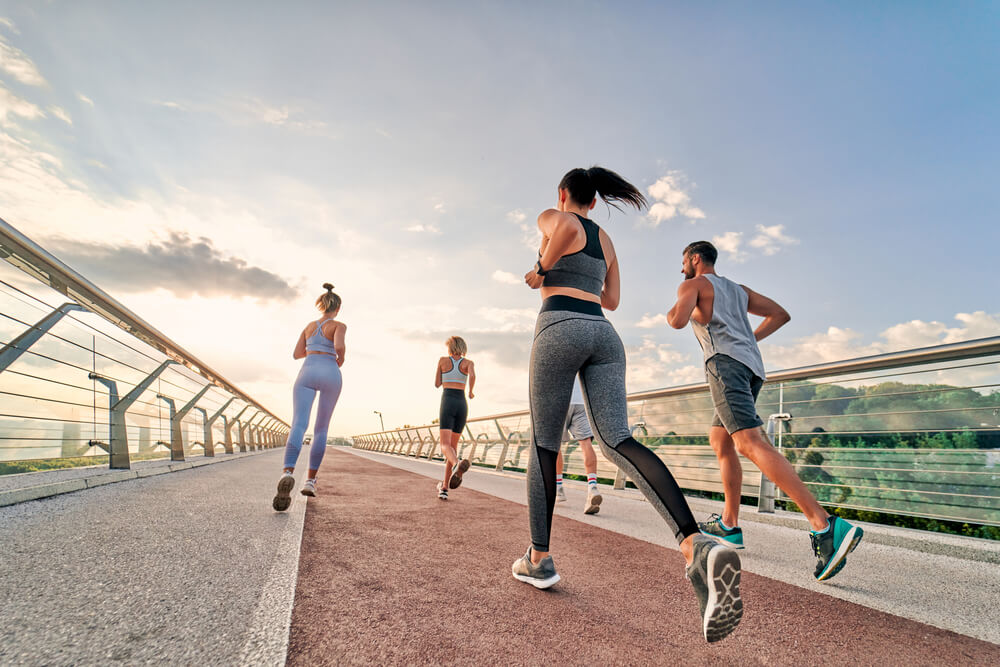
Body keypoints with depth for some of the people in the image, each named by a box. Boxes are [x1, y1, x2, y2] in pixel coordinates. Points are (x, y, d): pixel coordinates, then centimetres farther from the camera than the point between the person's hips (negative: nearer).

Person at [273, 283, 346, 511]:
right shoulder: (339, 326, 6)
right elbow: (339, 347, -14)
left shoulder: (310, 326, 22)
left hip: (307, 373, 2)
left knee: (298, 426, -16)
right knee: (321, 429, 11)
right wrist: (341, 359, 8)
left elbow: (297, 354, 25)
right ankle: (310, 480, 6)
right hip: (330, 375, -2)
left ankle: (287, 473, -42)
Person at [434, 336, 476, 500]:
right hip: (462, 404, 3)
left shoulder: (443, 360, 8)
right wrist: (471, 392, 3)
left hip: (447, 403, -3)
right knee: (454, 445, 12)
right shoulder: (468, 362, 9)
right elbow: (472, 376, -14)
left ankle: (457, 464, -46)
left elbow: (437, 384, 14)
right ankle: (444, 488, 13)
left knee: (445, 446, -10)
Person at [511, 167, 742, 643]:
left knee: (543, 444, 6)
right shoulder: (606, 240, 30)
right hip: (603, 335, 5)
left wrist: (541, 271, 1)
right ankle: (697, 547, -32)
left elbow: (568, 227, -14)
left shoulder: (551, 218, 12)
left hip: (560, 329, -5)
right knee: (618, 442, -10)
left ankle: (539, 559, 11)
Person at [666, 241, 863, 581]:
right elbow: (781, 314, 27)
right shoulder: (738, 289, 31)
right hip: (752, 365, 9)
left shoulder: (692, 285, 9)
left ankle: (826, 527, -34)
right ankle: (729, 525, 20)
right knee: (720, 442, 17)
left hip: (725, 362, -9)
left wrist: (670, 314, 13)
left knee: (751, 444, -22)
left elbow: (679, 320, -10)